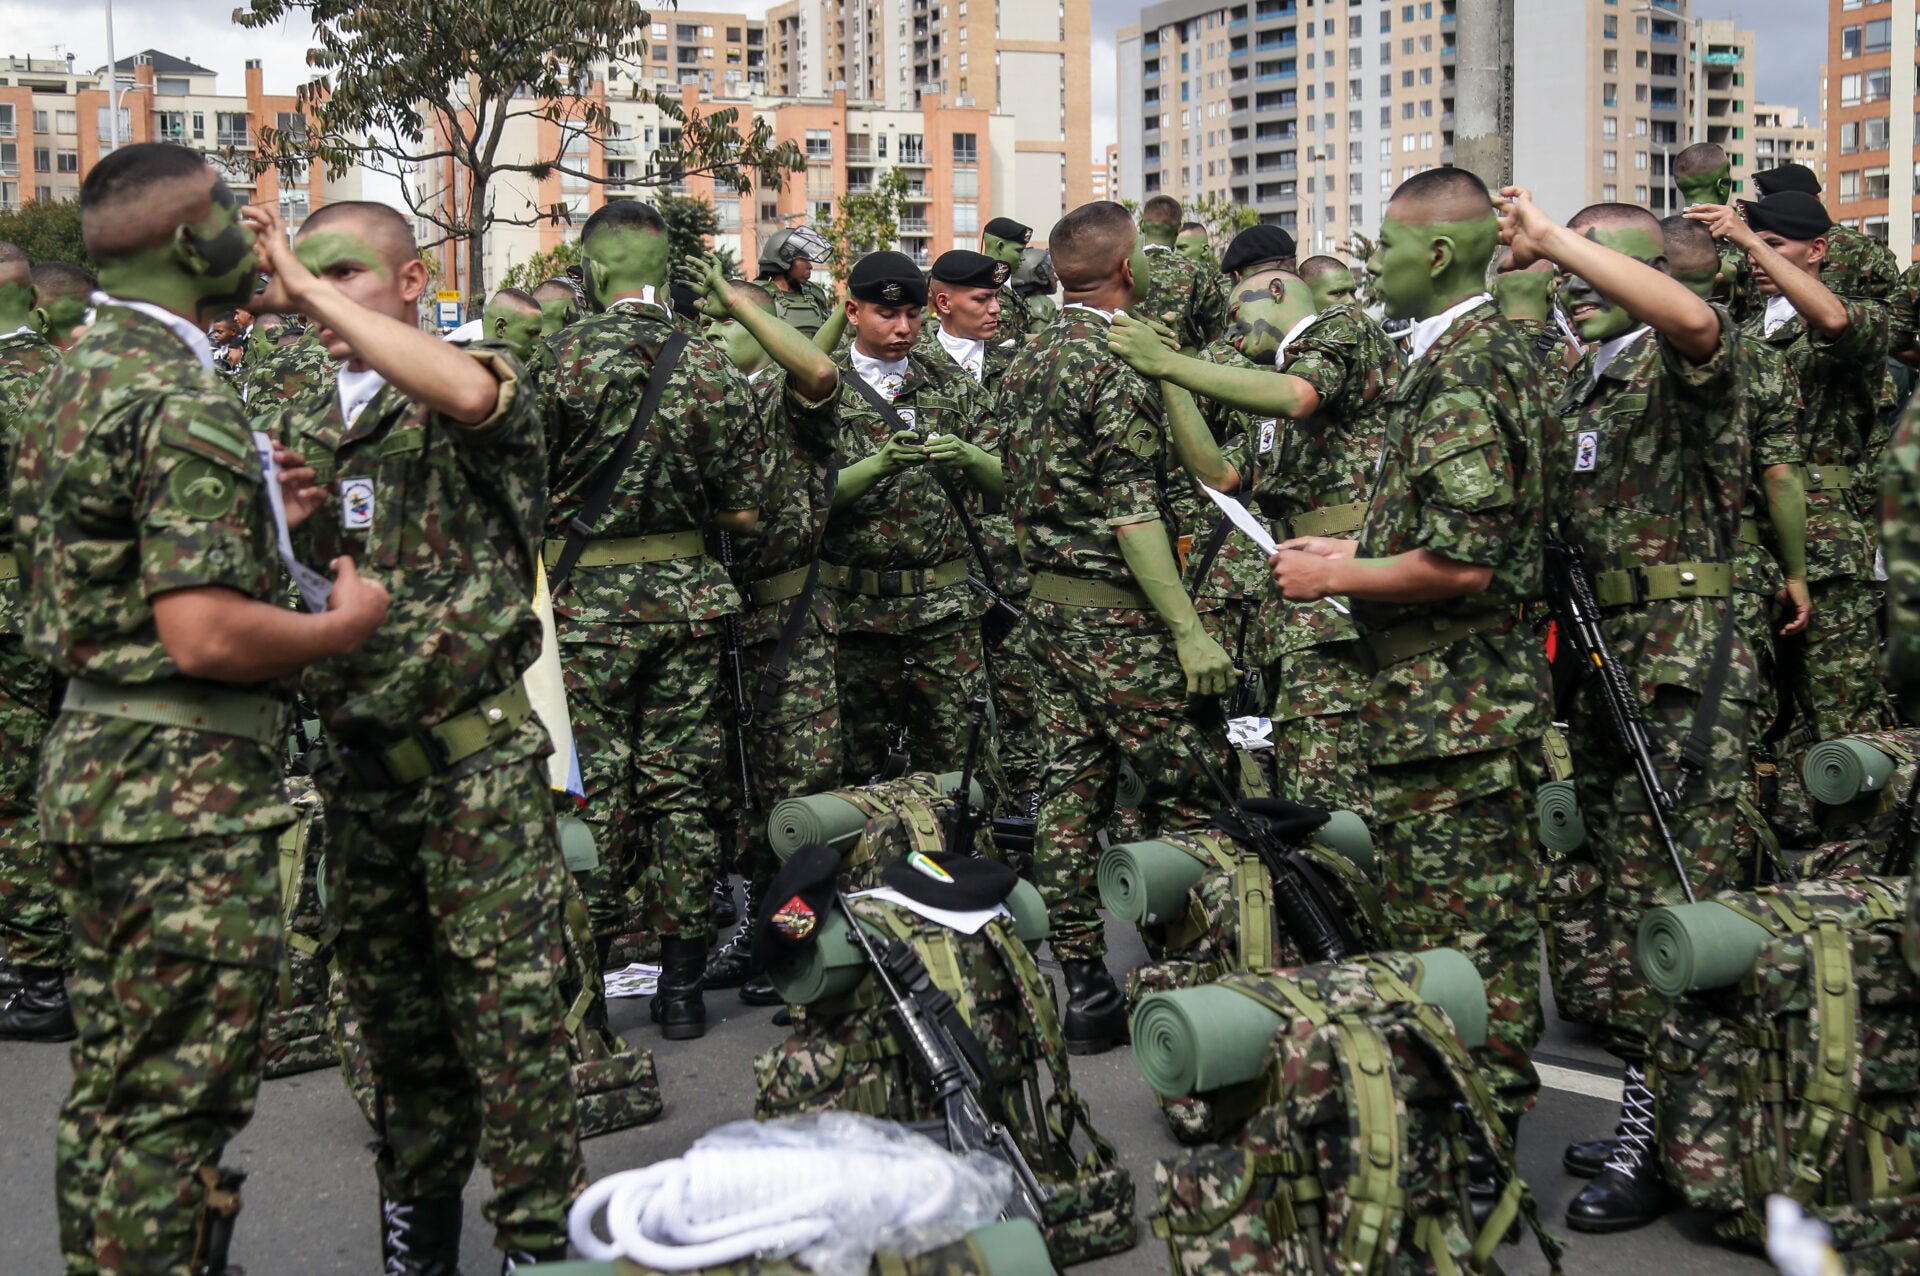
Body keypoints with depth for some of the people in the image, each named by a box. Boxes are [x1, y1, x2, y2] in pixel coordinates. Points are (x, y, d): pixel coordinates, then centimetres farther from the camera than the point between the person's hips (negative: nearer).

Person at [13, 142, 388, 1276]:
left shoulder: (75, 380, 13)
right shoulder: (184, 405, -19)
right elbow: (206, 636, -26)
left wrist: (254, 511, 17)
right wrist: (345, 625, -10)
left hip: (95, 765, 10)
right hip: (189, 795, -10)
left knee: (117, 1088, 19)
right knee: (176, 1102, -2)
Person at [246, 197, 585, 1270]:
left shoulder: (472, 380, -5)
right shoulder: (295, 433, 14)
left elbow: (470, 394, -33)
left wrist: (312, 288, -24)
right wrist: (284, 528, -7)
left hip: (476, 759, -6)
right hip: (358, 767, 7)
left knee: (509, 1008, -6)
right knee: (392, 1009, 17)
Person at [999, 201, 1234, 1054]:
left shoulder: (1028, 360, 12)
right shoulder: (1118, 361, -14)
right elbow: (1132, 512, -19)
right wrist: (1188, 630, -19)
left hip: (1046, 597, 9)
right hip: (1115, 608, -9)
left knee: (1069, 786, 8)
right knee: (1184, 790, -1)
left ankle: (1079, 984, 12)